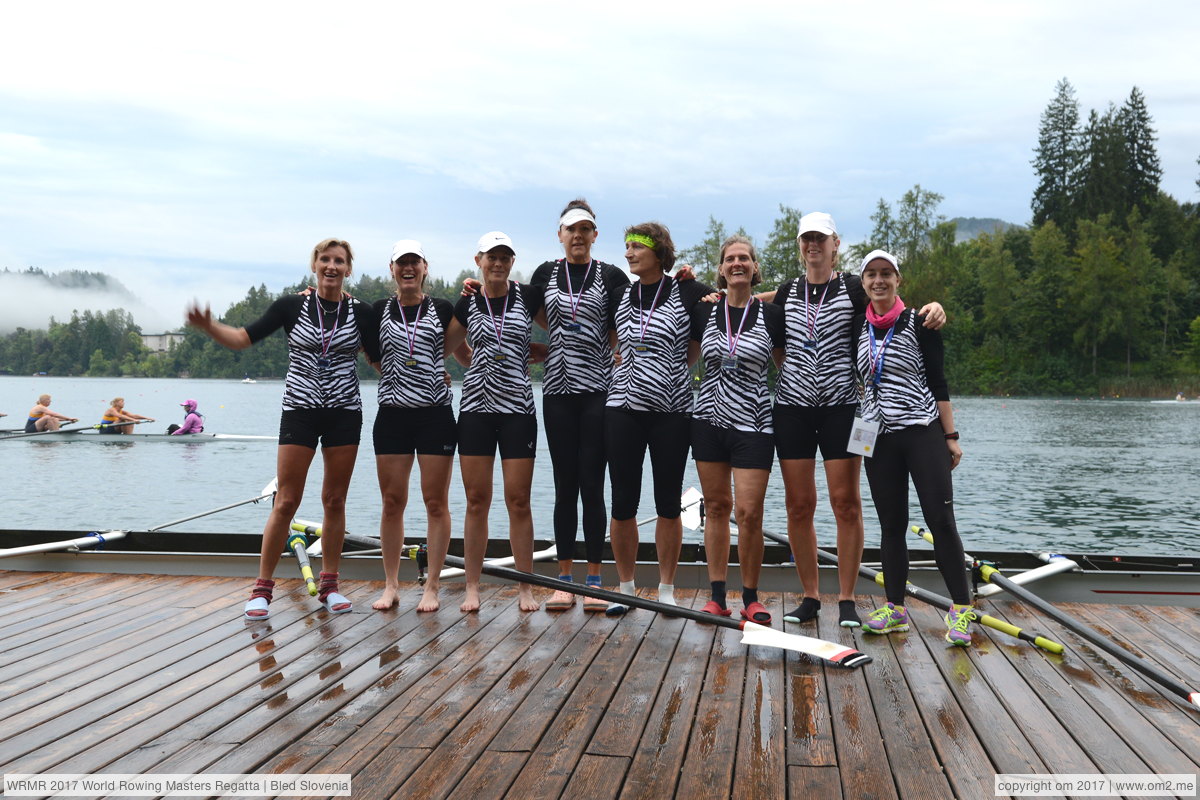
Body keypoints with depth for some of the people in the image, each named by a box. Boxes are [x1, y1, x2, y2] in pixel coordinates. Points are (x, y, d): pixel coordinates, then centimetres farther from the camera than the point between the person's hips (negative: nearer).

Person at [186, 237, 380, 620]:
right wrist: (208, 326, -18)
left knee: (335, 500, 7)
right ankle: (262, 588, 7)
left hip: (344, 412, 2)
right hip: (300, 411, -1)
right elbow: (244, 338, -1)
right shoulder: (292, 306, -1)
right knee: (286, 502, -3)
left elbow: (380, 359, 7)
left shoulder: (360, 312, 2)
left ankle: (329, 585, 18)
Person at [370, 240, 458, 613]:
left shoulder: (443, 310, 4)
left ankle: (431, 587, 10)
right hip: (392, 414, 2)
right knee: (392, 502, 5)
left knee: (436, 502, 1)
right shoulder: (379, 311, 9)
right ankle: (391, 585, 16)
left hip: (436, 414, -1)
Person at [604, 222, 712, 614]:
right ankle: (626, 588, 15)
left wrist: (678, 367, 3)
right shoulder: (620, 296, 9)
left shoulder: (688, 293, -2)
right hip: (624, 407, 3)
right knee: (623, 503, 2)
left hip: (672, 410, -3)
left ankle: (666, 589, 17)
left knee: (668, 503, 4)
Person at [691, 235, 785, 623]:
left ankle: (751, 598, 7)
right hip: (710, 419, 3)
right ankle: (717, 596, 13)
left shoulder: (771, 315, 1)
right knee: (716, 505, 6)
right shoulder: (703, 312, 7)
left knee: (748, 511, -8)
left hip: (754, 423, -2)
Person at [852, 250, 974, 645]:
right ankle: (895, 608, 15)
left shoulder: (919, 323, -2)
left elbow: (937, 382, -3)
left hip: (923, 431, -4)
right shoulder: (858, 327, 9)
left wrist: (951, 436, -7)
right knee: (891, 524, 7)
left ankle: (961, 609, 1)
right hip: (878, 435, 4)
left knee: (940, 519, -7)